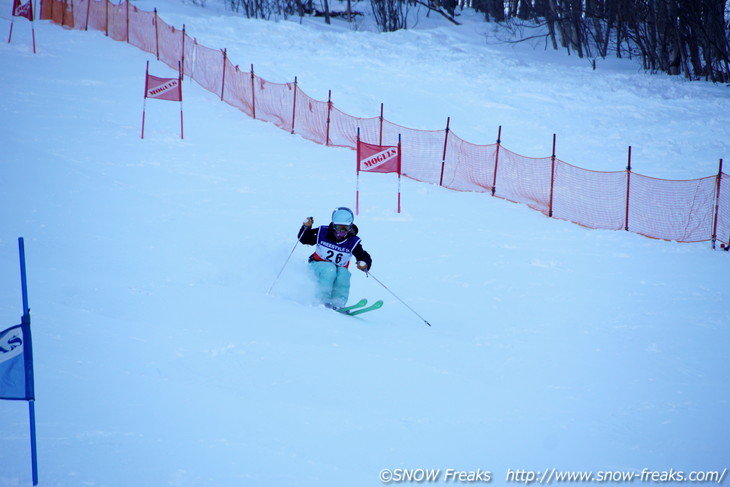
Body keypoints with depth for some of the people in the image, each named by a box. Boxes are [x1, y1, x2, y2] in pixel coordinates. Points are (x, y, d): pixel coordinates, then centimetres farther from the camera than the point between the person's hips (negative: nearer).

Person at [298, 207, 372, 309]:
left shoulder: (353, 242, -11)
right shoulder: (322, 233, -12)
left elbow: (365, 258, -17)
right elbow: (304, 239, 1)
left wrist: (364, 264, -40)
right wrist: (306, 228, -19)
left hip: (339, 269, 1)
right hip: (318, 265, -1)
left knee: (343, 274, -32)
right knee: (330, 269, -34)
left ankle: (338, 303, -31)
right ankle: (322, 300, -33)